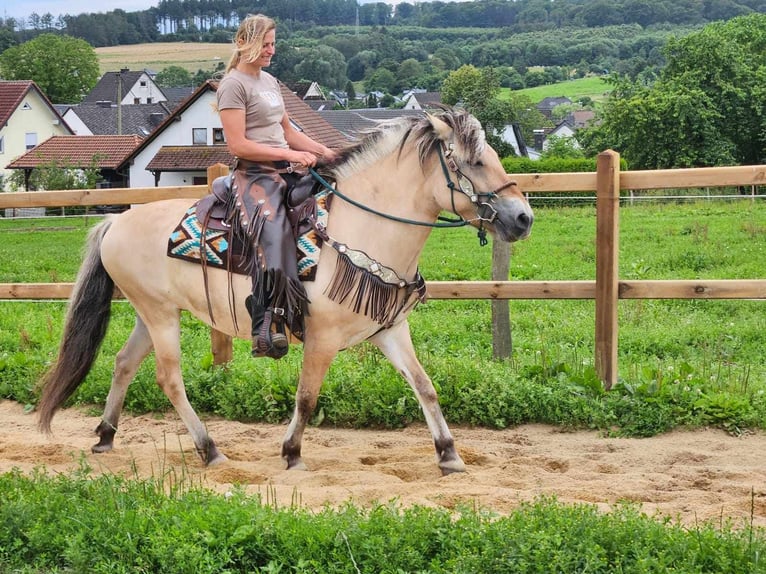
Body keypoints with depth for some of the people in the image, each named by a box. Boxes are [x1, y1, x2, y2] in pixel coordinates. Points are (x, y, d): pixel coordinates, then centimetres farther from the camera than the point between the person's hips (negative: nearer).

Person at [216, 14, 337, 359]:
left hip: (284, 170, 9)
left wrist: (327, 153, 11)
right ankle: (267, 330, -38)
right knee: (272, 234, -32)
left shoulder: (269, 81, 19)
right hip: (254, 173, -9)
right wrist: (290, 154, -18)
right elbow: (238, 145, -16)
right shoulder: (234, 84, -8)